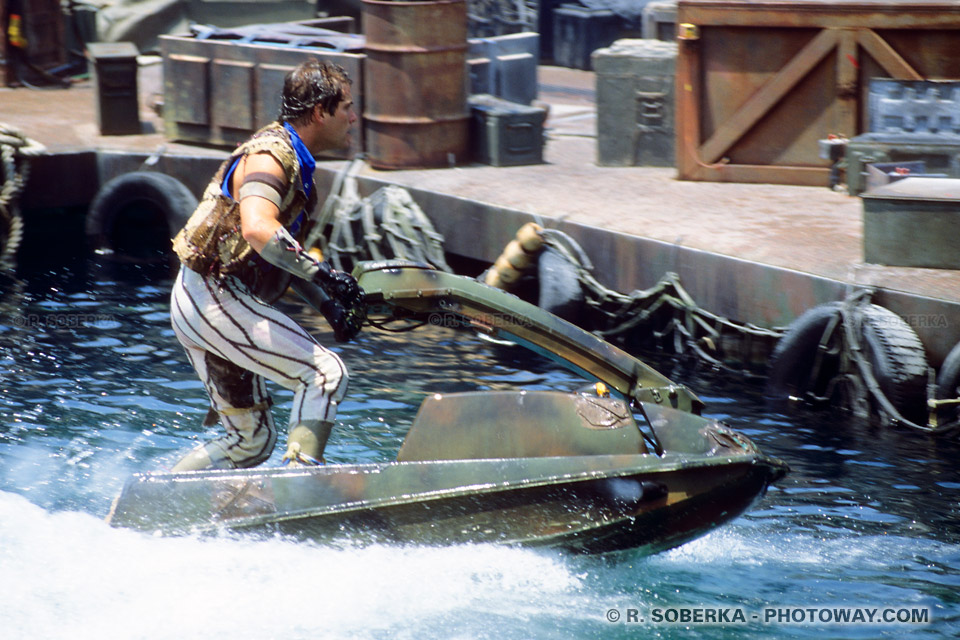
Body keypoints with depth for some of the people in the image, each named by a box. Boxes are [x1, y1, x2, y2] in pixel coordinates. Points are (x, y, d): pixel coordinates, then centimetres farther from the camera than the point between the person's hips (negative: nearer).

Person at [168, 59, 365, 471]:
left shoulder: (295, 162, 15)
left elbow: (281, 254, 21)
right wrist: (322, 274, -34)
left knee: (252, 441, 15)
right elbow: (258, 230, -35)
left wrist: (327, 305, 10)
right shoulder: (270, 156, -16)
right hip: (216, 301, -10)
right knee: (326, 373, -17)